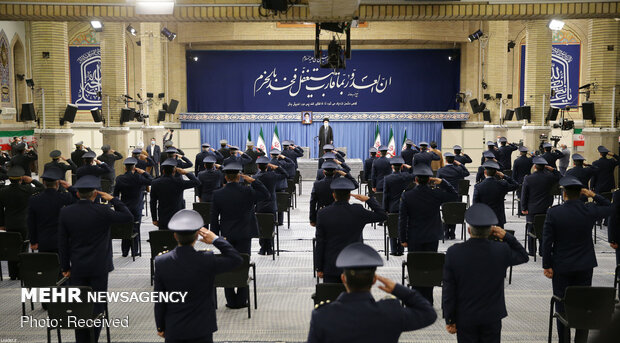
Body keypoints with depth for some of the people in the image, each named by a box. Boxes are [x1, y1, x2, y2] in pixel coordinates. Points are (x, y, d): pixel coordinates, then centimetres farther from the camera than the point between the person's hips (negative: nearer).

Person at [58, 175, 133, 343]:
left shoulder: (65, 212, -4)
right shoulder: (102, 211, -14)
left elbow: (62, 243, 1)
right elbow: (128, 216, -5)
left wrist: (65, 267, 10)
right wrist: (113, 199, -2)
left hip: (77, 268, 3)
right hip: (99, 267, -3)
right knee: (97, 306, 7)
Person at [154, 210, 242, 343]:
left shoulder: (161, 262, -13)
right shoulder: (207, 260, -21)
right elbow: (237, 259, -6)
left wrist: (160, 327, 9)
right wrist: (216, 239, -6)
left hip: (173, 332, 2)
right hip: (201, 331, -2)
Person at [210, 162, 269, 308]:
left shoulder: (217, 194, -5)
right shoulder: (247, 191, -11)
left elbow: (214, 217, -1)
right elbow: (266, 194, 1)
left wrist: (215, 235, 8)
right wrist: (253, 181, -3)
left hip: (226, 236, 2)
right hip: (244, 235, -1)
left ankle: (231, 301, 13)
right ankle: (241, 300, 10)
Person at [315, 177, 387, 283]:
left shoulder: (322, 214, -7)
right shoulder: (358, 211, -9)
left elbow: (320, 243, -4)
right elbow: (382, 216, 1)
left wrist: (319, 268, 4)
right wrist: (368, 199, 7)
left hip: (331, 268, 0)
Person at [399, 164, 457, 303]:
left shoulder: (406, 196, -12)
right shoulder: (436, 194, -10)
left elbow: (402, 219, -8)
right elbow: (454, 195, 9)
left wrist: (403, 239, 1)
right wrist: (442, 182, -1)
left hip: (414, 239, -1)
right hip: (432, 238, 1)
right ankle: (428, 301, 18)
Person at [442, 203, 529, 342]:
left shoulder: (454, 252, -17)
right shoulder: (502, 250, -15)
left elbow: (448, 290, -11)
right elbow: (523, 256, 8)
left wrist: (449, 320, -1)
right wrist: (506, 236, -1)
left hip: (465, 317, -1)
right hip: (492, 316, 1)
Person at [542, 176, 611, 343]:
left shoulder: (553, 213, -15)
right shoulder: (590, 210, -9)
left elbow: (547, 241, -12)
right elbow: (609, 207, 14)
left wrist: (547, 265, -4)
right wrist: (593, 195, 4)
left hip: (561, 267, -2)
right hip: (585, 266, 2)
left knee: (562, 306, 9)